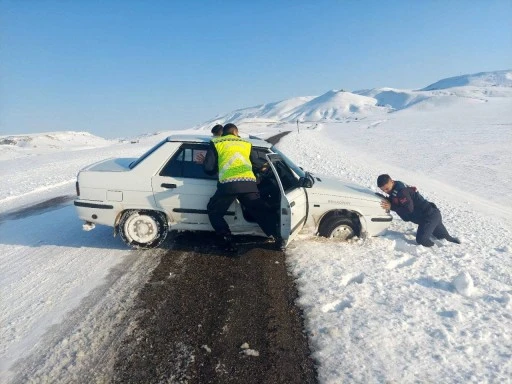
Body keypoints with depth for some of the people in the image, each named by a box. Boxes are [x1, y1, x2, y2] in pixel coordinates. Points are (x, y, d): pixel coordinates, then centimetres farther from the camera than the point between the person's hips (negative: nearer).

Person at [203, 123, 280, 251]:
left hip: (228, 184, -2)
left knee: (214, 211, 18)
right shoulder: (246, 144, 25)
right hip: (249, 183, 3)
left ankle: (227, 241, 5)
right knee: (262, 212, 19)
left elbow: (208, 168, 10)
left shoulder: (216, 143, 17)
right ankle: (277, 237, 13)